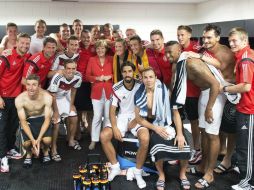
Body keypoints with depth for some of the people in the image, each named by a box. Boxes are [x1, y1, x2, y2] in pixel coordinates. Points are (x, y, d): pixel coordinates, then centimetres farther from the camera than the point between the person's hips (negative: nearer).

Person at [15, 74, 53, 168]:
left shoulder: (47, 97, -26)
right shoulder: (19, 99, -24)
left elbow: (47, 119, -20)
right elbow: (23, 121, -19)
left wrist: (38, 139, -30)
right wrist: (33, 140, -29)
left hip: (42, 119, 0)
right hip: (28, 120, 1)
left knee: (47, 140, -25)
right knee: (26, 144, -22)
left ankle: (45, 151, 13)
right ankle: (29, 154, 17)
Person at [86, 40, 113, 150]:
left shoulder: (111, 59, 7)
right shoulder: (92, 60, 6)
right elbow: (87, 75, 2)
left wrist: (109, 76, -9)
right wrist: (97, 78, -13)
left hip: (109, 91, 1)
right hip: (97, 91, -1)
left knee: (108, 116, 5)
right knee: (97, 116, -3)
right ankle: (94, 140, 7)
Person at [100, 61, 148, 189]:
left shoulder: (141, 86, -11)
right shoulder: (116, 88, -6)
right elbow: (112, 110, -4)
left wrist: (137, 120, -17)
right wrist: (115, 128, -16)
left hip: (138, 118, -2)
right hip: (122, 117, 3)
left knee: (145, 139, -32)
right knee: (104, 136, -19)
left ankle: (138, 172, -11)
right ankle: (115, 167, 0)